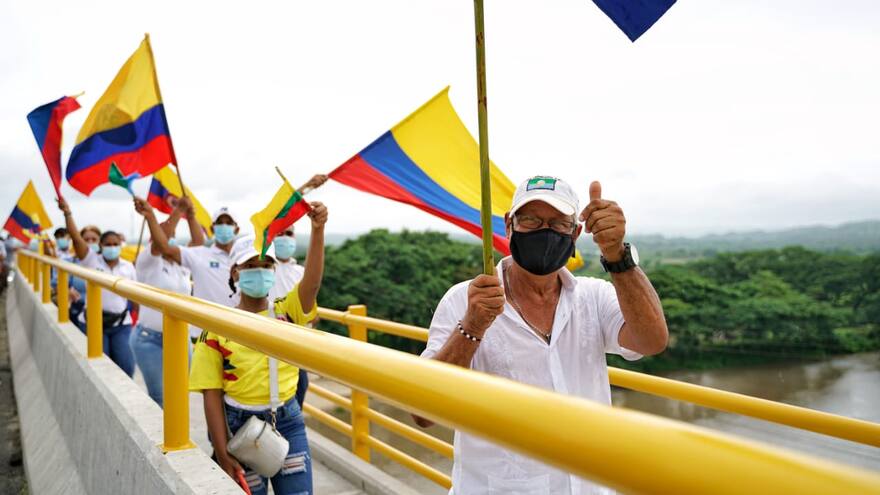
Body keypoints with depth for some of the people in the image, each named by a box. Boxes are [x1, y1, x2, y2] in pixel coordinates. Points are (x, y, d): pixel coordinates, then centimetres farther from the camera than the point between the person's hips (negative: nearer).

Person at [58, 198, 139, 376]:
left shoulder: (128, 267, 6)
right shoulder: (92, 260, 1)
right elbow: (75, 236, -11)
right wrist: (67, 213, -21)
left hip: (121, 325, 1)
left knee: (126, 367, -7)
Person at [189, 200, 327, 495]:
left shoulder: (287, 312, 1)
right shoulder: (217, 327, -2)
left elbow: (312, 280, -19)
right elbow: (212, 394, -4)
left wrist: (318, 229, -33)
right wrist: (222, 455, -9)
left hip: (288, 421, 1)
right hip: (239, 425, -1)